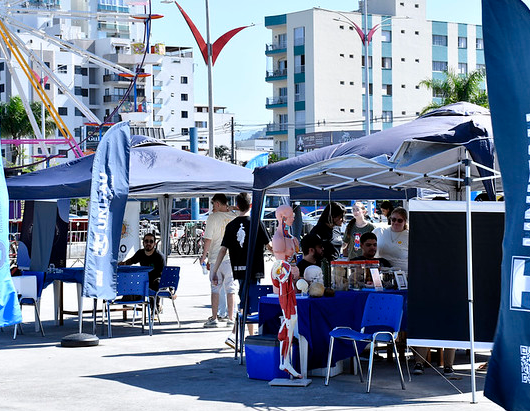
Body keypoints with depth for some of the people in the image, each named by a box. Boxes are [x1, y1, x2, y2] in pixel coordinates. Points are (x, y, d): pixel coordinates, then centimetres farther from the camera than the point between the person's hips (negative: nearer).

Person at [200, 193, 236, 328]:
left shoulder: (213, 217, -7)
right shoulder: (233, 216, 3)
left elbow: (208, 239, -8)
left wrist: (204, 255, 2)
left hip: (216, 257, -2)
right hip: (231, 257, 2)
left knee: (215, 288, 5)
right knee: (230, 289, 5)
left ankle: (214, 319, 5)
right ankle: (231, 318, 5)